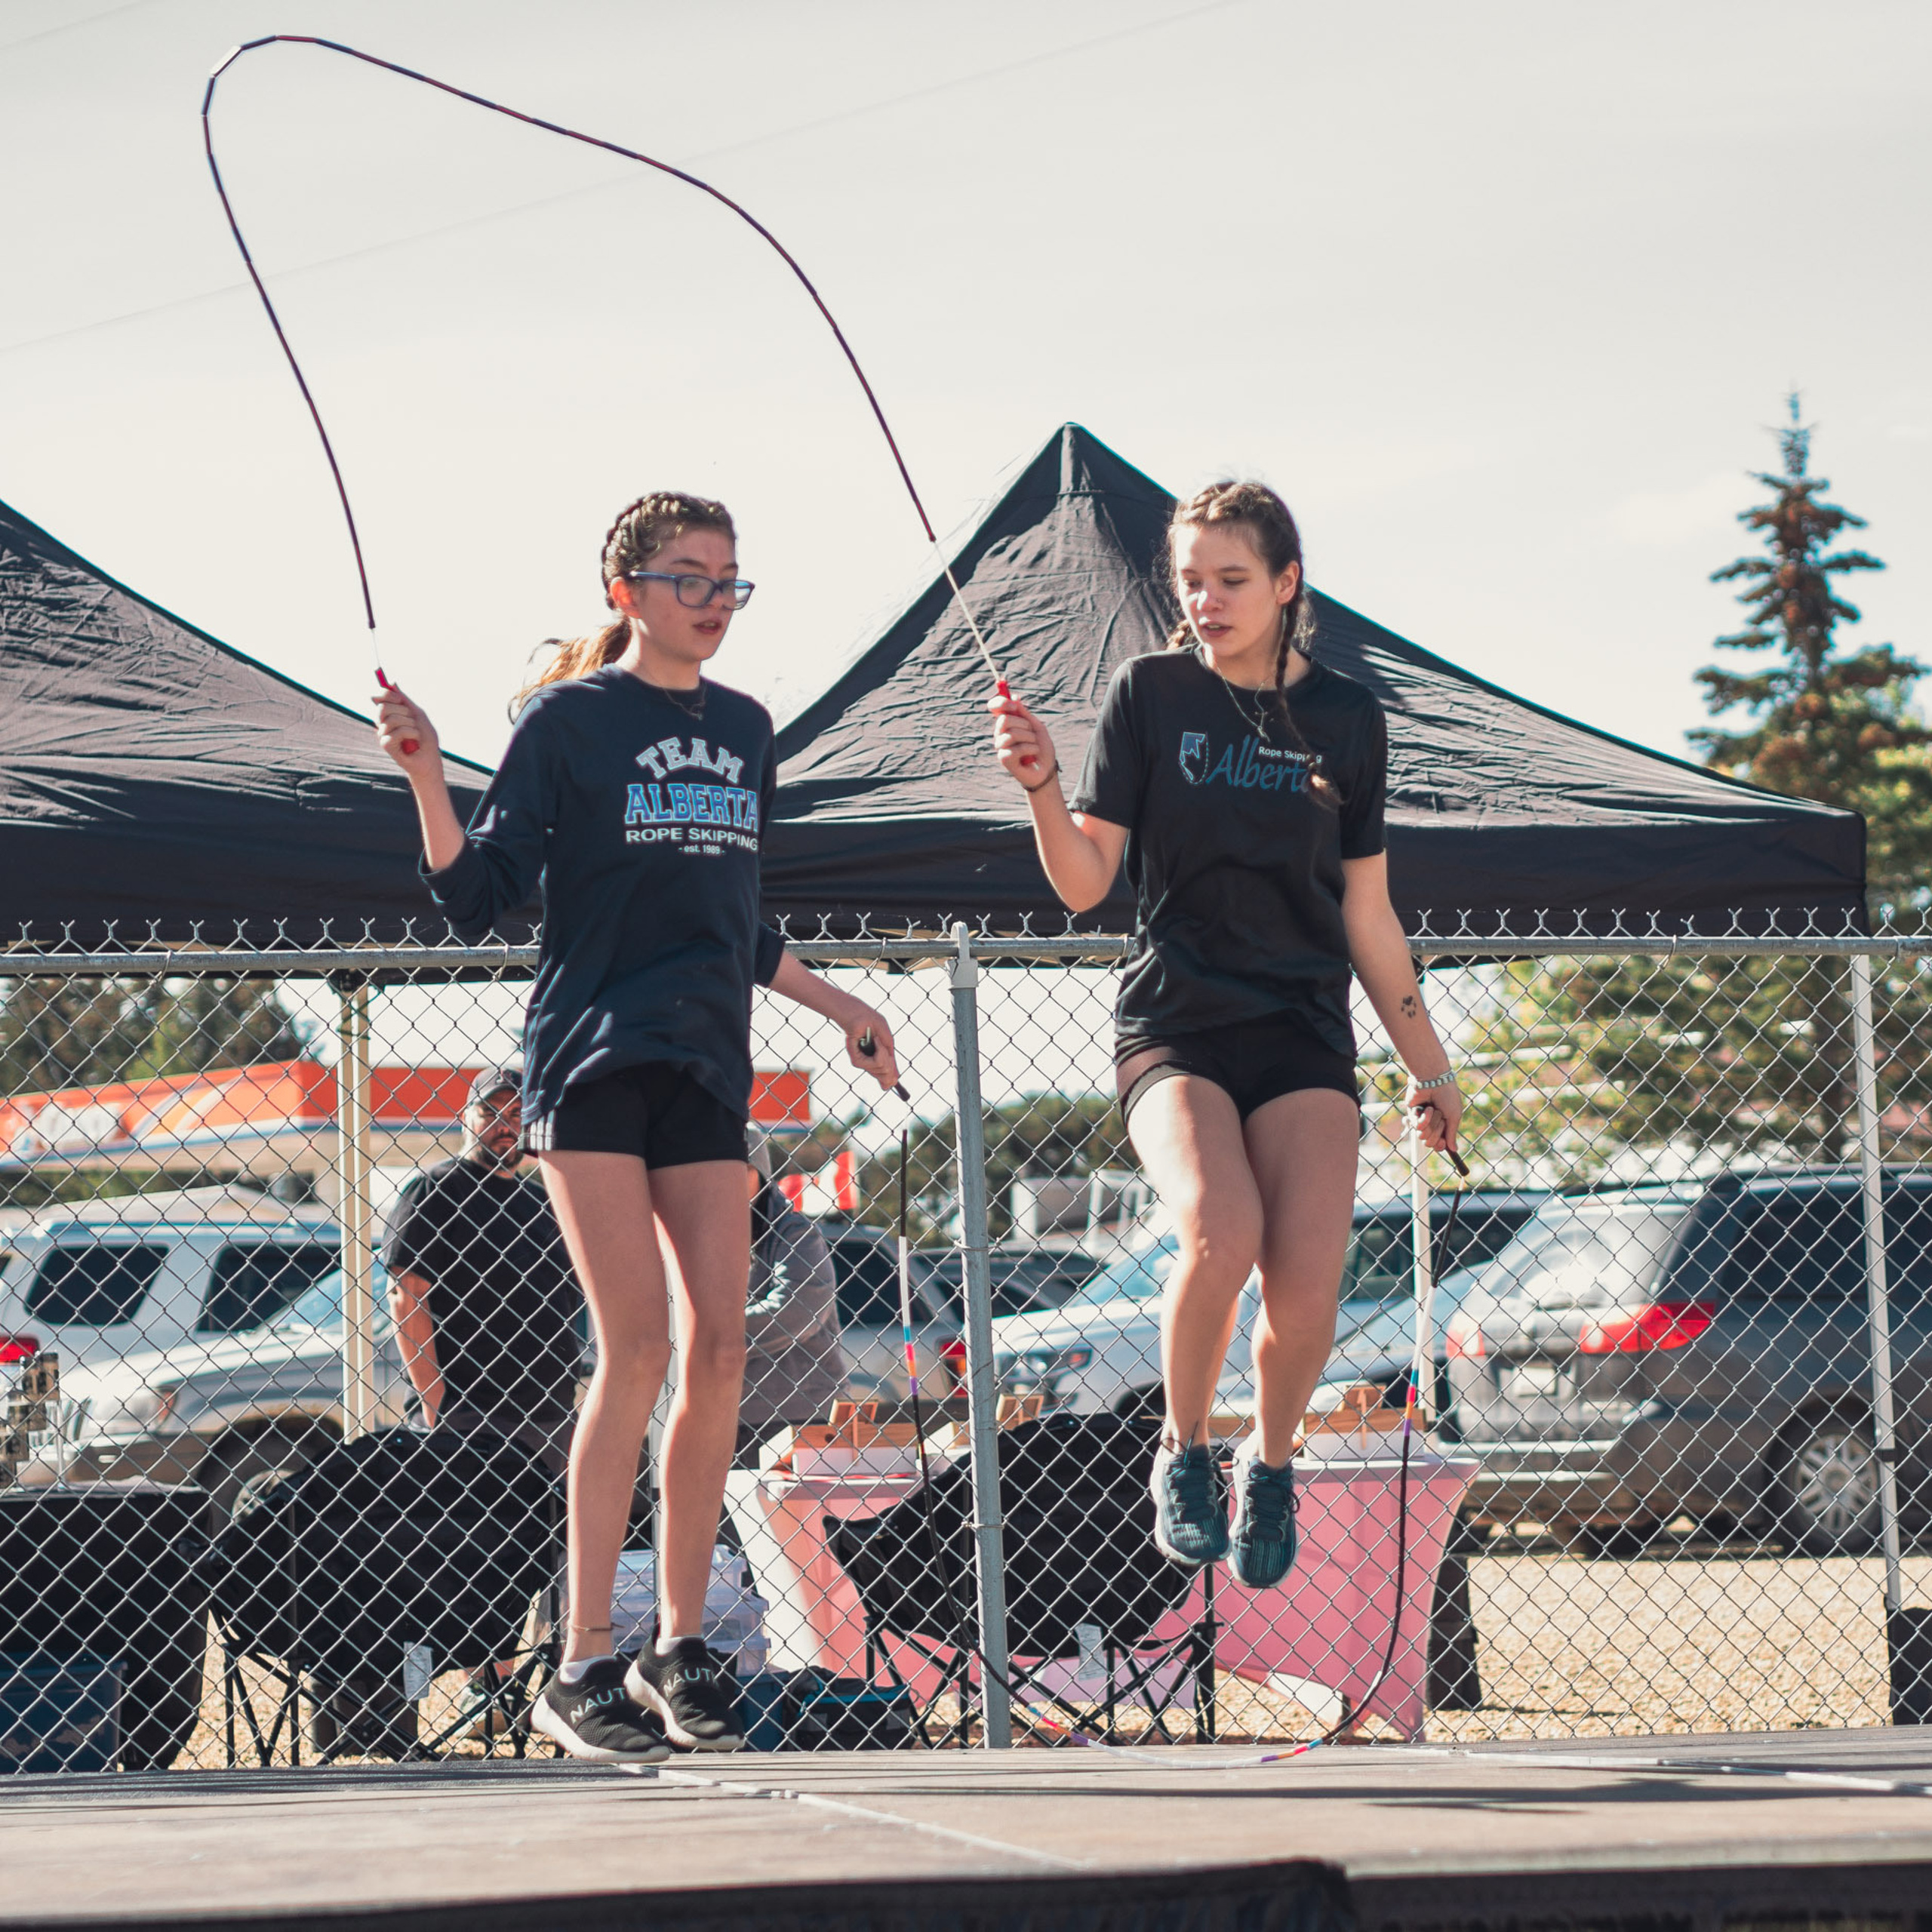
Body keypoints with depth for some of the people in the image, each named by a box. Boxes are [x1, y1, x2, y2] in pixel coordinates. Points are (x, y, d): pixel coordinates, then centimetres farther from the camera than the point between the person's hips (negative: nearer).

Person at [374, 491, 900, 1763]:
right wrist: (426, 775, -19)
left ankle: (682, 1646, 9)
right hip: (591, 1056, -6)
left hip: (705, 1065, 6)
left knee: (719, 1347, -1)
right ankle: (584, 1667, -10)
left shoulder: (745, 730, 16)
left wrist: (837, 1005, 26)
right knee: (638, 1343, -14)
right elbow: (478, 895, -7)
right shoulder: (570, 720, -2)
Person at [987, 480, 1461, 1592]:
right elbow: (1086, 883, 0)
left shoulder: (1347, 719, 8)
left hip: (1304, 1033, 2)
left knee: (1308, 1275, -18)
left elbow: (1368, 916, 16)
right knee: (1221, 1229, -29)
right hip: (1175, 1027, -2)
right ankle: (1184, 1450, -3)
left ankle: (1271, 1461, 13)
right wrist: (1043, 789, -18)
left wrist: (1430, 1066, 18)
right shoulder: (1153, 693, 2)